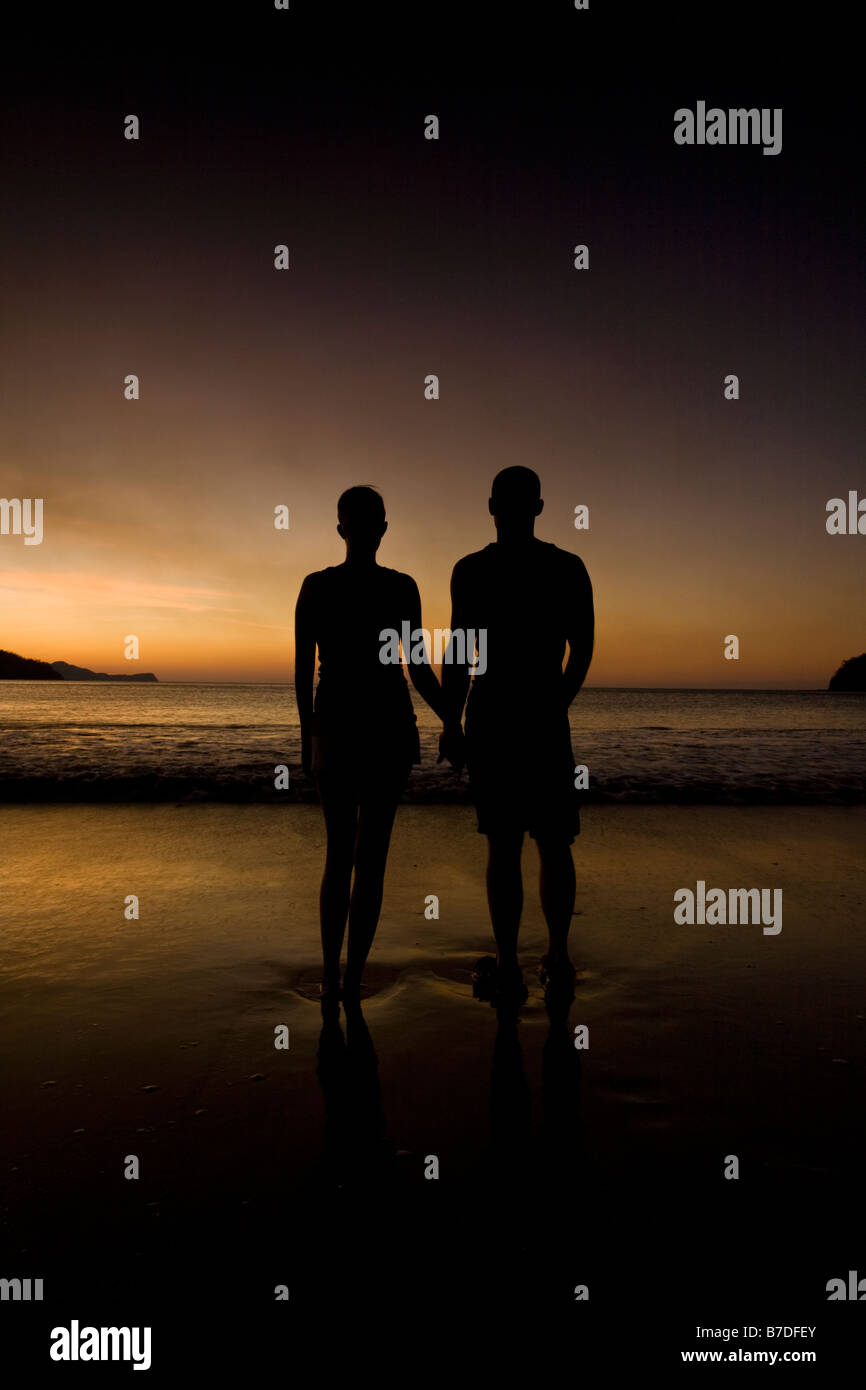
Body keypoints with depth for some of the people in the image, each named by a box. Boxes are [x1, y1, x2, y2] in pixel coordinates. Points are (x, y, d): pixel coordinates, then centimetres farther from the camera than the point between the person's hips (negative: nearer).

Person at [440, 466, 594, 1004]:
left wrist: (451, 724, -2)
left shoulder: (471, 569, -5)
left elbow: (458, 656, -9)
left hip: (492, 718, -3)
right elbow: (583, 650, 8)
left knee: (504, 845, 0)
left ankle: (508, 967, 5)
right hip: (547, 718, 3)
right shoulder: (569, 568, 5)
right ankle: (559, 961, 18)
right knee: (554, 844, 10)